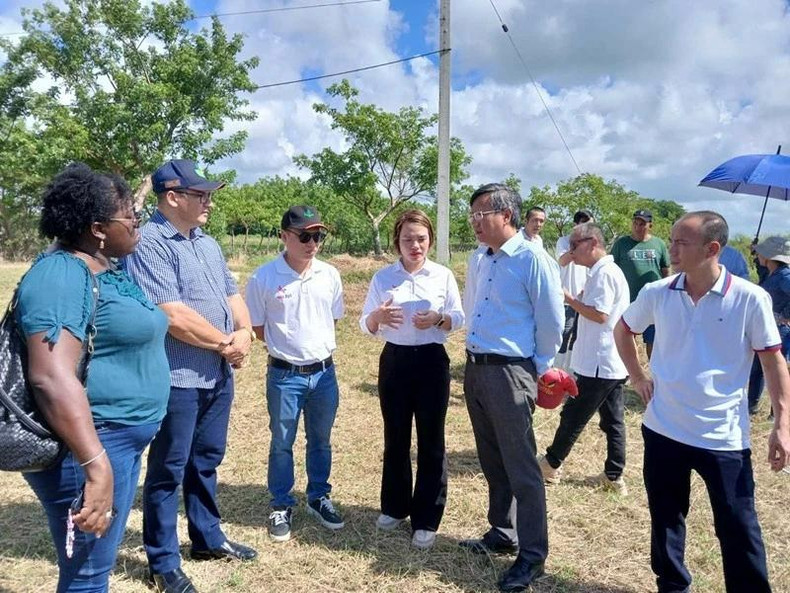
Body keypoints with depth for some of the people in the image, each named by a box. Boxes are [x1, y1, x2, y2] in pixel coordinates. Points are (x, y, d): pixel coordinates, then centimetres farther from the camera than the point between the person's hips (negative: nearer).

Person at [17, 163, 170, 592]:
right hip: (88, 447, -10)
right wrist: (95, 466, -33)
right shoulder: (61, 274, -21)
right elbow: (51, 376, -31)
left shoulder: (109, 270, 10)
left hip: (121, 442, 10)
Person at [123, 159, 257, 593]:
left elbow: (232, 295, 15)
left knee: (207, 461, 20)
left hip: (218, 375, 8)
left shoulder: (208, 244, 12)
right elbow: (173, 316, -24)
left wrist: (244, 333, -6)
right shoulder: (149, 243, -16)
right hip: (177, 379, -8)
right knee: (168, 470, 6)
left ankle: (207, 538, 37)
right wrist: (224, 342, -12)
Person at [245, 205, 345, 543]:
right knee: (282, 444, 12)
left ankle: (319, 498, 37)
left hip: (324, 372, 3)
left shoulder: (329, 275, -1)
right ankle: (281, 507, 30)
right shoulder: (264, 278, -11)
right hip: (285, 375, -3)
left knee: (321, 441, 18)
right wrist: (289, 347, 2)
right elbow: (258, 328, -3)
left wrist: (314, 345, 9)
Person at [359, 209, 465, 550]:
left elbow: (459, 319, 4)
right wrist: (378, 316, -18)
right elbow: (365, 326, 4)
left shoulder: (443, 276, -1)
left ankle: (427, 520, 17)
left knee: (431, 442, 4)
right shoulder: (382, 278, 2)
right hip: (394, 361, 2)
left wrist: (439, 319, -17)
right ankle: (395, 507, 33)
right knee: (395, 439, 14)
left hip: (432, 361, -2)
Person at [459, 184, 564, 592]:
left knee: (521, 469, 2)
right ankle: (502, 534, 36)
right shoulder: (478, 260, 9)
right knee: (492, 463, 19)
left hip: (510, 374, -7)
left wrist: (538, 369, 1)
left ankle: (532, 556, 17)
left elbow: (552, 322, -9)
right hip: (475, 370, 8)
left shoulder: (533, 260, -13)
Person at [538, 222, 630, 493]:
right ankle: (614, 476, 19)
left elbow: (599, 314, -23)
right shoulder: (609, 270, 15)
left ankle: (551, 465, 18)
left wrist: (569, 298, -15)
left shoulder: (604, 273, -17)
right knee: (613, 420, 12)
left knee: (573, 416, 4)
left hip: (598, 364, -10)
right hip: (613, 363, 10)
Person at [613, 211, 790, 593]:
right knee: (665, 519, 18)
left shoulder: (750, 298, -11)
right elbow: (623, 330, 15)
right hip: (663, 430, 3)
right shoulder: (656, 294, -4)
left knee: (738, 528, 8)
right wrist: (637, 376, 8)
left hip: (724, 437, -3)